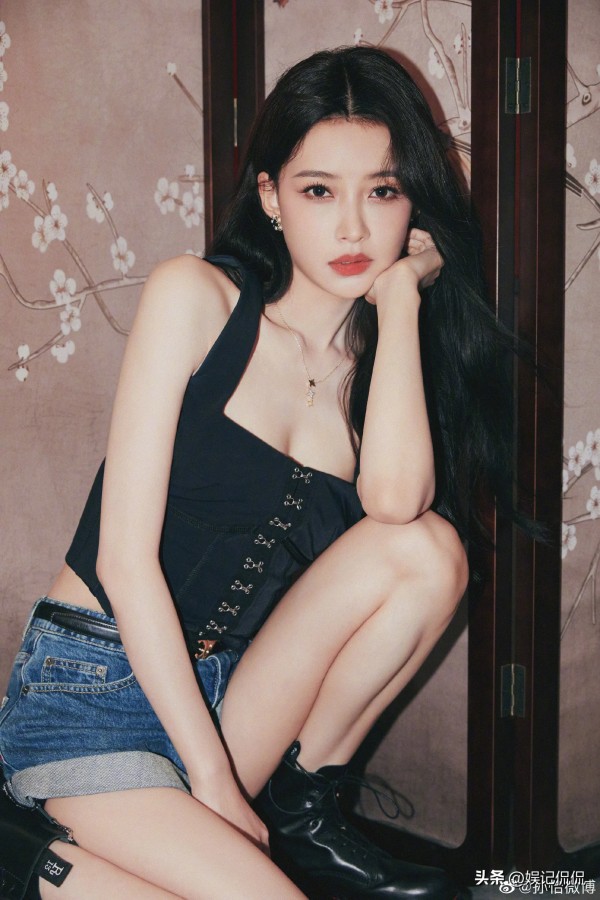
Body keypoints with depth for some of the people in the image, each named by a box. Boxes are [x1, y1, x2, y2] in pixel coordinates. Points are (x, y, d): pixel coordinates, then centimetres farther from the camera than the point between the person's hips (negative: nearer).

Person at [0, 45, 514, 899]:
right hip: (94, 690, -4)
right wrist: (210, 775, -15)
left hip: (234, 697, 5)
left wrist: (399, 292, -12)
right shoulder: (197, 298, -8)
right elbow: (125, 557, -13)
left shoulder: (382, 355, 5)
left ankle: (301, 805, -1)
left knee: (428, 549, -19)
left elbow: (396, 502, -21)